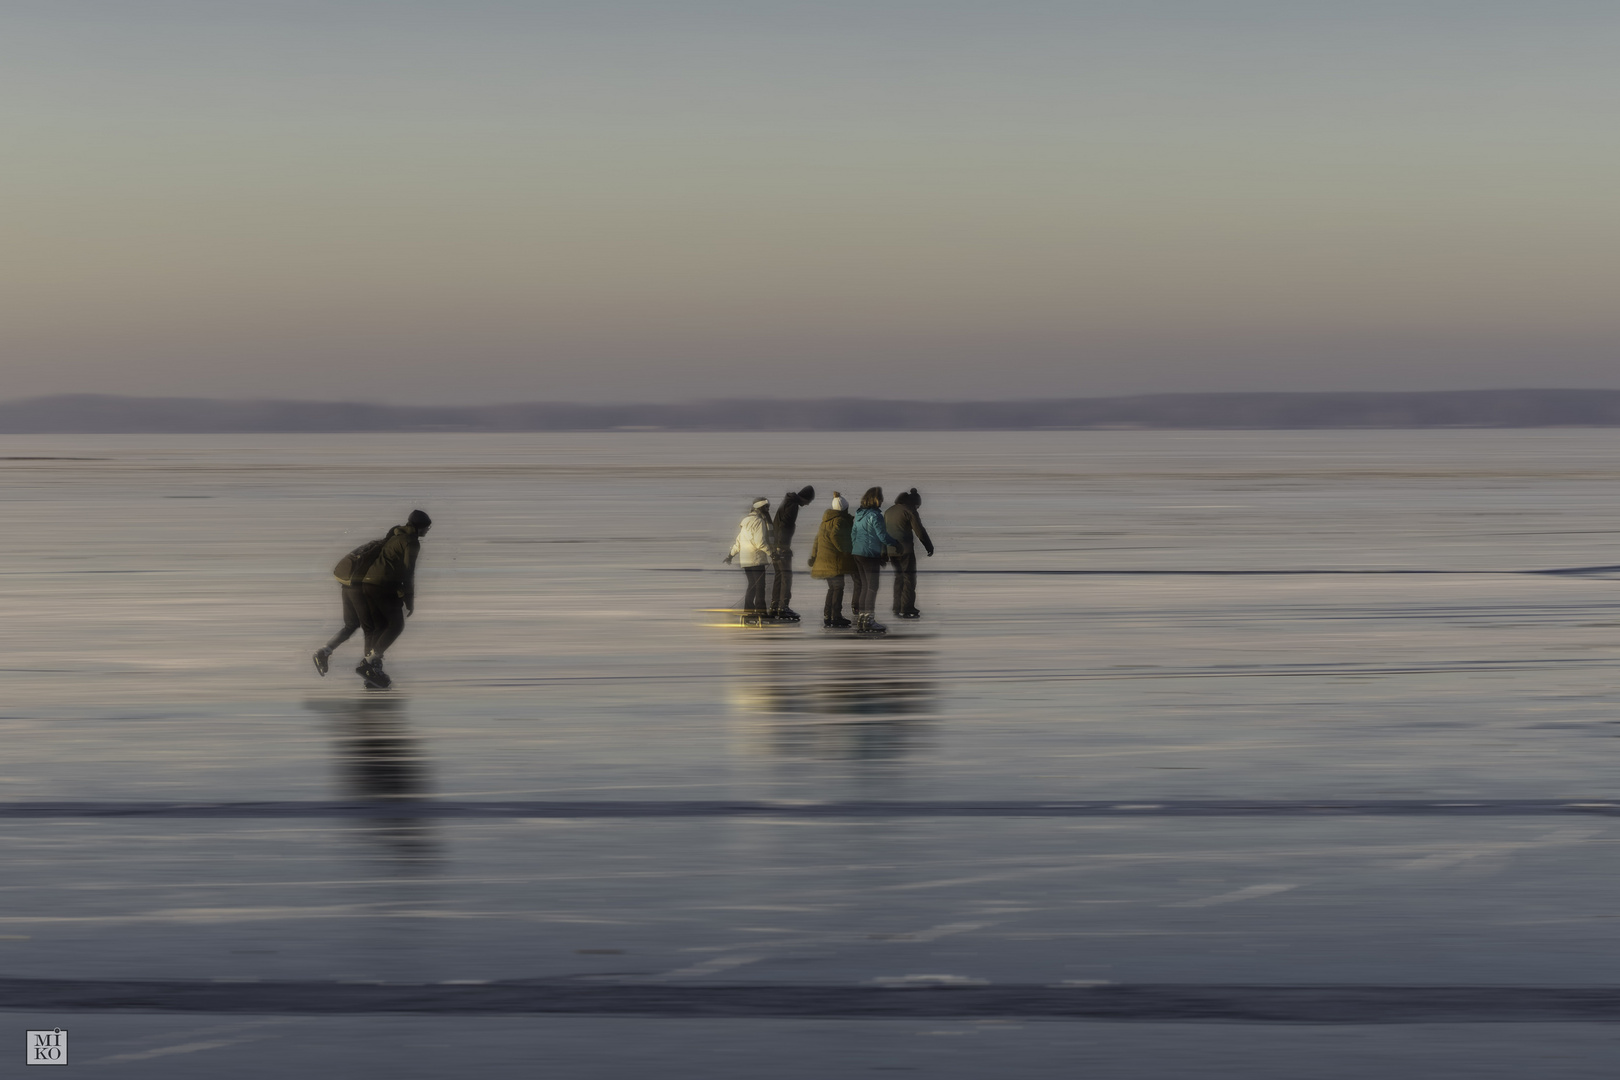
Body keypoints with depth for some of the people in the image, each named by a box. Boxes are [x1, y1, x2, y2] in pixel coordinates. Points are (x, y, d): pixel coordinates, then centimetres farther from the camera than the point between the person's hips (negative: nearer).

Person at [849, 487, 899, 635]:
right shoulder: (875, 516, -15)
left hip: (857, 554, 8)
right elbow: (883, 536, -15)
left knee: (863, 586, 14)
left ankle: (860, 618, 15)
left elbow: (853, 533, 15)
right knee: (872, 587, -3)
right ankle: (868, 620, -6)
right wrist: (896, 544, 0)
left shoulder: (859, 514, 10)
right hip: (870, 554, -8)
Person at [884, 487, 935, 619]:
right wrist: (929, 547, 0)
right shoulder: (909, 511, -9)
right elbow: (920, 531, -11)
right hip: (905, 549, -7)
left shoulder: (888, 511, 16)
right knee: (909, 578, -2)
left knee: (899, 577, 16)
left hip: (891, 550, 7)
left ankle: (897, 608, 17)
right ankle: (907, 609, -7)